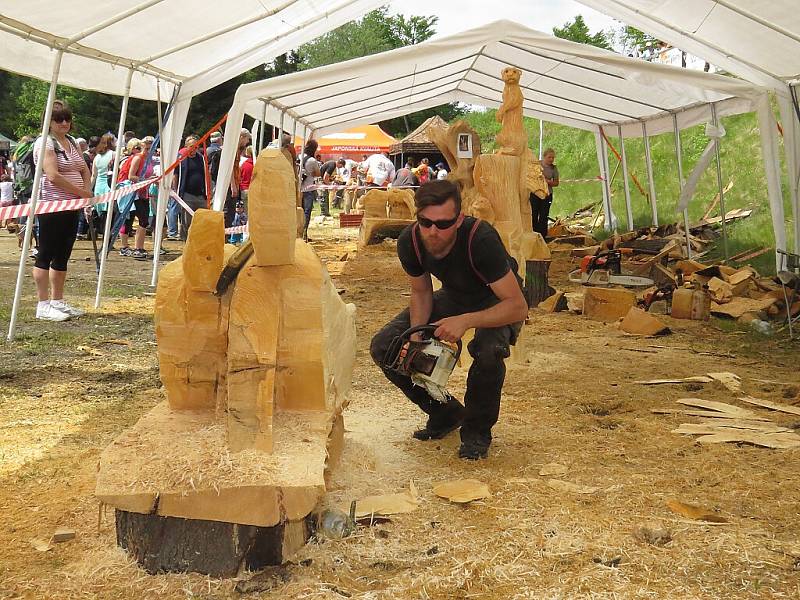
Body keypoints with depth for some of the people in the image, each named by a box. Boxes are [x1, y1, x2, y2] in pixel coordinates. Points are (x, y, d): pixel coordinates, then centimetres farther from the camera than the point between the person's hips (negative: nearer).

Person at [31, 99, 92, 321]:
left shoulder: (72, 143, 17)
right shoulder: (45, 143, -9)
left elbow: (85, 171, 16)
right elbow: (54, 176, -19)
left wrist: (87, 191, -3)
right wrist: (82, 192, -16)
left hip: (71, 207, 8)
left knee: (63, 256, 12)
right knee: (46, 255, -3)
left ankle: (57, 301, 20)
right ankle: (43, 305, 0)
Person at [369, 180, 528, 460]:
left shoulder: (480, 238, -37)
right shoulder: (409, 241, -22)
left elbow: (518, 307, -35)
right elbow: (421, 292, -4)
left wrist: (466, 321, -47)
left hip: (497, 300, -5)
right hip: (453, 296, 5)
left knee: (489, 349, -39)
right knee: (383, 347, -9)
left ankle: (477, 429, -9)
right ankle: (445, 413, 9)